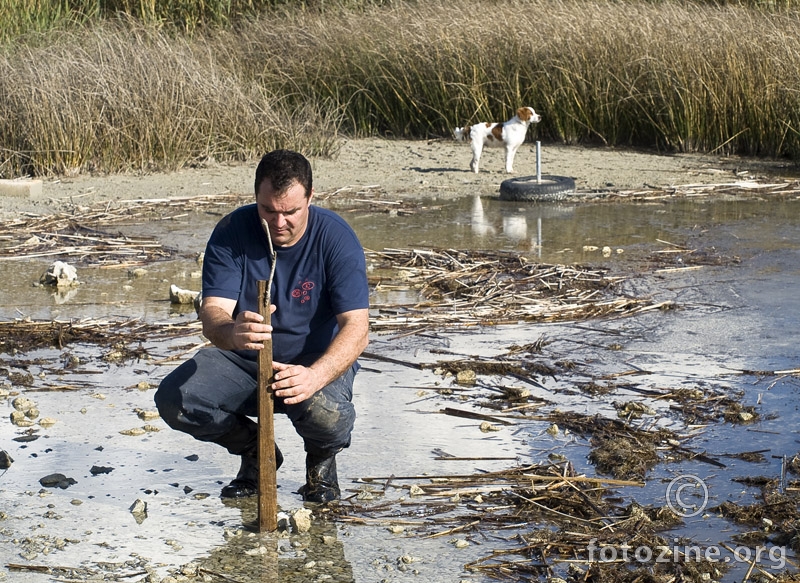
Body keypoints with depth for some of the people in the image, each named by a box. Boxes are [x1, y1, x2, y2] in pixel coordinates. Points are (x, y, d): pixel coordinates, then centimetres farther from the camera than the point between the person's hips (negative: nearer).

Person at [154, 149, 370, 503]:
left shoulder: (336, 238, -18)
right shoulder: (232, 232, -14)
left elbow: (356, 327, -26)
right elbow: (212, 313, -22)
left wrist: (316, 376, -47)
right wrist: (231, 332, -50)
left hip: (318, 359, -3)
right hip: (243, 358, 3)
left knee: (327, 414, -36)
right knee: (173, 400, -22)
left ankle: (322, 459, 5)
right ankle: (256, 453, 9)